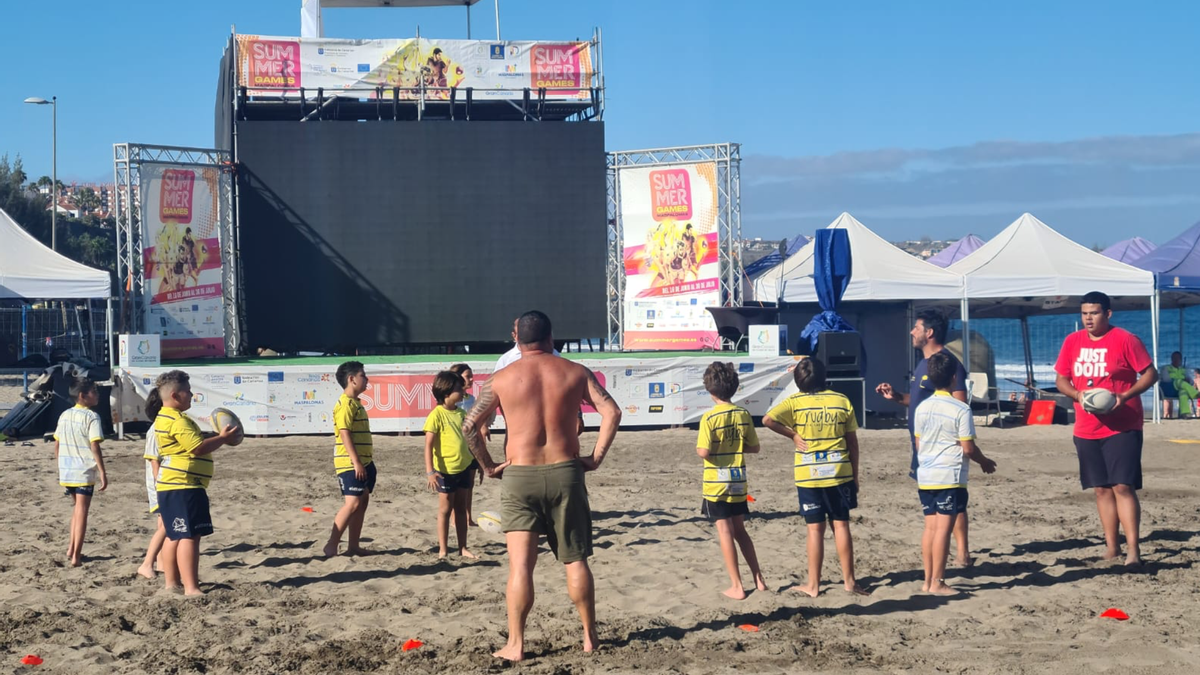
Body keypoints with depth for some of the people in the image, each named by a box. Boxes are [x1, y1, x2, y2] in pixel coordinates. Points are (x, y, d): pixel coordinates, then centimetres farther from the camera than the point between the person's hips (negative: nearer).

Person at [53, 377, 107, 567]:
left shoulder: (64, 415, 9)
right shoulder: (91, 417, -12)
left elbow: (57, 445, 12)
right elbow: (95, 447, -17)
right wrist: (102, 472, -15)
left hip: (66, 472, 6)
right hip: (84, 472, -6)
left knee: (77, 507, 23)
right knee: (82, 511, -1)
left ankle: (72, 548, 21)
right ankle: (76, 556, -2)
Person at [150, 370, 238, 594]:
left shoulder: (166, 417, 17)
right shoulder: (177, 421, -18)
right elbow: (198, 448, -22)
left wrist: (216, 437, 13)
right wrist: (222, 438, -11)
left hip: (172, 486, 11)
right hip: (184, 486, -11)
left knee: (175, 536, 15)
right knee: (189, 536, -12)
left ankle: (172, 582, 21)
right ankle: (191, 588, -15)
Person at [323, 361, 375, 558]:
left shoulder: (356, 403, 16)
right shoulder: (345, 404, -14)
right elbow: (344, 434, -20)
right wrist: (356, 462, -23)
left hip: (363, 462, 10)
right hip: (350, 463, -10)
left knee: (363, 501, 9)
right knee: (352, 503, -13)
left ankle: (353, 546, 13)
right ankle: (331, 545, -9)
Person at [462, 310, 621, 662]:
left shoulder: (501, 379, 0)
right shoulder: (575, 372, 3)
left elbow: (470, 427, -4)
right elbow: (611, 411, -5)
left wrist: (488, 465, 5)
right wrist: (596, 458, 0)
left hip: (519, 476, -1)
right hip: (565, 474, 1)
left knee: (520, 563, -1)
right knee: (575, 560, 11)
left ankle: (515, 644, -2)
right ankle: (589, 636, 18)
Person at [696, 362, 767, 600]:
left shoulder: (710, 418, -15)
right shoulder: (743, 415, 0)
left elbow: (704, 452, -20)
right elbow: (754, 447, 6)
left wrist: (697, 447, 0)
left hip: (716, 484, -5)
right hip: (738, 482, 5)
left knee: (725, 532, 1)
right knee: (740, 530, 18)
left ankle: (737, 586, 3)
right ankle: (758, 579, 21)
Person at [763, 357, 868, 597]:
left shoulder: (795, 402, -5)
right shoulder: (842, 401, 2)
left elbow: (768, 419, -19)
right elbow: (853, 442, 5)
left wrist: (792, 434, -6)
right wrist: (855, 475, 12)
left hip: (809, 476, -1)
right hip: (839, 473, 1)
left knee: (815, 529, 3)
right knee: (841, 525, 8)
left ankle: (813, 585, 8)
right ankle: (849, 580, 12)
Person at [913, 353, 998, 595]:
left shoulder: (922, 408, 6)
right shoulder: (961, 410, -12)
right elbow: (968, 448, -12)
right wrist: (984, 462, 6)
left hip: (925, 477, 6)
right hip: (950, 478, -6)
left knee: (930, 527, 11)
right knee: (943, 528, -4)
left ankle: (928, 580, 14)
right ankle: (937, 582, -3)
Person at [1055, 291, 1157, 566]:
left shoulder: (1125, 339, -7)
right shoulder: (1072, 342, 6)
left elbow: (1150, 374, -5)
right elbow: (1061, 379, 12)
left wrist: (1125, 395, -19)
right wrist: (1077, 394, -9)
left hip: (1122, 428, -5)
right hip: (1087, 429, 5)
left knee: (1123, 486, -11)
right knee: (1101, 489, 9)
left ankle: (1133, 548, -10)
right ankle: (1111, 546, 18)